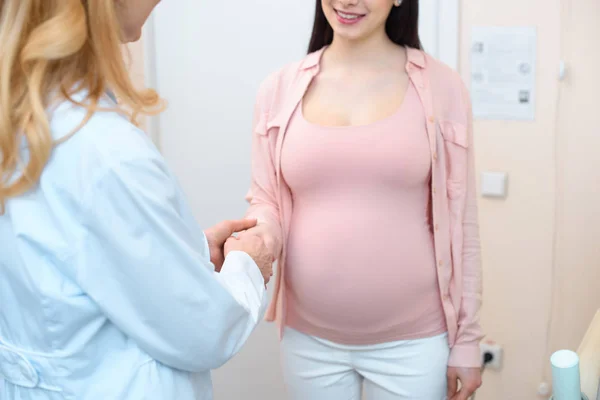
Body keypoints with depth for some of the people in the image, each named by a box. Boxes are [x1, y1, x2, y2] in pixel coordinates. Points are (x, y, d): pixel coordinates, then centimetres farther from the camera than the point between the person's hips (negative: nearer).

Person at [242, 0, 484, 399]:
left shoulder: (439, 86, -5)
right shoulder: (280, 89, -1)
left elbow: (460, 222, -2)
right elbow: (266, 202, 6)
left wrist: (467, 339, 0)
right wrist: (261, 237, -17)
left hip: (413, 340, -2)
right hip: (309, 339, 2)